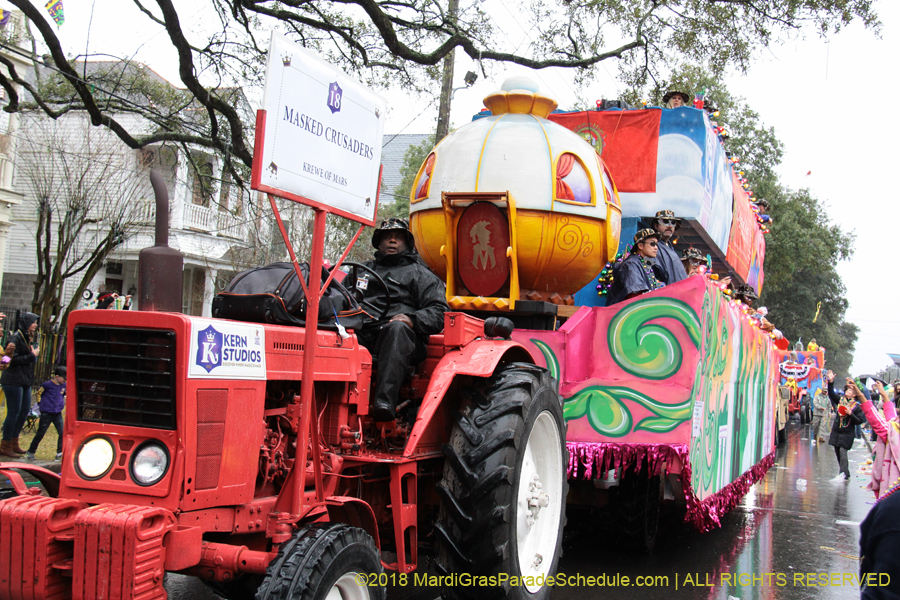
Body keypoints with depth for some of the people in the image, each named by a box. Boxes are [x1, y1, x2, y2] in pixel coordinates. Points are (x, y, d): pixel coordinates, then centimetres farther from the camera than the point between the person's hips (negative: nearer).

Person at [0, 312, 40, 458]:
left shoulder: (26, 338, 16)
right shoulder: (16, 338, -13)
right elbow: (13, 359, -20)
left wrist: (34, 354, 8)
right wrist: (32, 355, -16)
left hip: (25, 382, 9)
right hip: (13, 381, -9)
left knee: (25, 410, 11)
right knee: (14, 412, -5)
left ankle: (14, 443, 22)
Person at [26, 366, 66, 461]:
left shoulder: (64, 386, 5)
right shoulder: (47, 385, -12)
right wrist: (42, 405, 1)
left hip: (58, 414, 5)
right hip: (46, 414, -5)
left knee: (62, 433, -6)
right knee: (40, 433, 3)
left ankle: (60, 453, 0)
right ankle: (30, 452, 18)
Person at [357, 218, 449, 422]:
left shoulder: (419, 274, 21)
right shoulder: (363, 271, 36)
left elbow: (439, 312, 8)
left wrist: (412, 319, -14)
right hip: (362, 335, 4)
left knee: (397, 328, -40)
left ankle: (385, 402, -52)